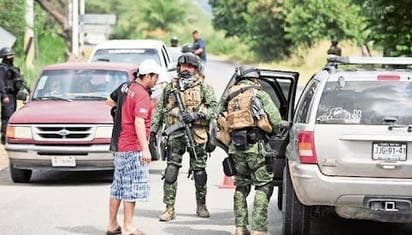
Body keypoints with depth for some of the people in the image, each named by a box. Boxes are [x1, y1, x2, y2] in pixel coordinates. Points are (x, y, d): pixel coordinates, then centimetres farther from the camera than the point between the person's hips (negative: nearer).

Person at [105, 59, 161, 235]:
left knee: (118, 186, 15)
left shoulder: (125, 87, 9)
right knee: (132, 188, -5)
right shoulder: (142, 95, -17)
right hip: (132, 148, -9)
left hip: (118, 146, 9)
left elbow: (109, 101, 27)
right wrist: (145, 149, -25)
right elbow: (139, 123, -25)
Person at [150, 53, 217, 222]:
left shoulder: (204, 87, 5)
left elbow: (213, 106, -2)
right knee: (171, 170, -9)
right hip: (175, 133, 1)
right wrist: (153, 130, 8)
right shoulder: (170, 87, 11)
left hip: (196, 134, -1)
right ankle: (169, 209, -8)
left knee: (199, 171, 6)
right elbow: (159, 109, 13)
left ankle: (201, 205, 23)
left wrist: (197, 114, -16)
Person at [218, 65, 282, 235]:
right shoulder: (259, 94, 1)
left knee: (241, 186, 17)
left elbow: (220, 120, 14)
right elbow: (276, 120, -4)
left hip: (235, 146, 6)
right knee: (263, 186, -2)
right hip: (255, 144, -5)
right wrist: (270, 132, 15)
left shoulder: (229, 96, 17)